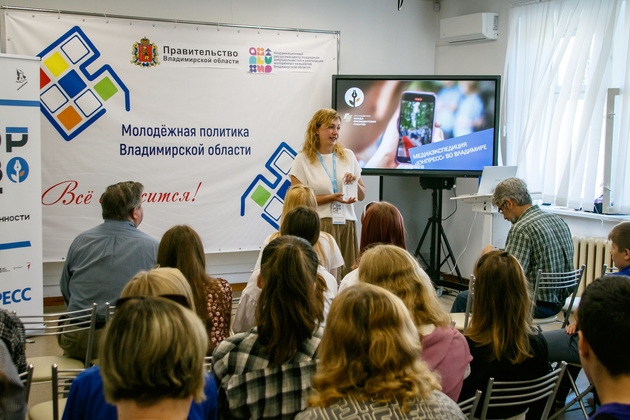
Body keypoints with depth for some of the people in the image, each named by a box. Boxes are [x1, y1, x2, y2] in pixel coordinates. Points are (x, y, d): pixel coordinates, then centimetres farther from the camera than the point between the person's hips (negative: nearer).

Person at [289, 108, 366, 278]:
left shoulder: (348, 156, 14)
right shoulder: (303, 159, 2)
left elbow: (362, 196, 17)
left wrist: (354, 183, -5)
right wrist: (332, 198, -14)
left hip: (347, 224, 4)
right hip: (319, 225, -4)